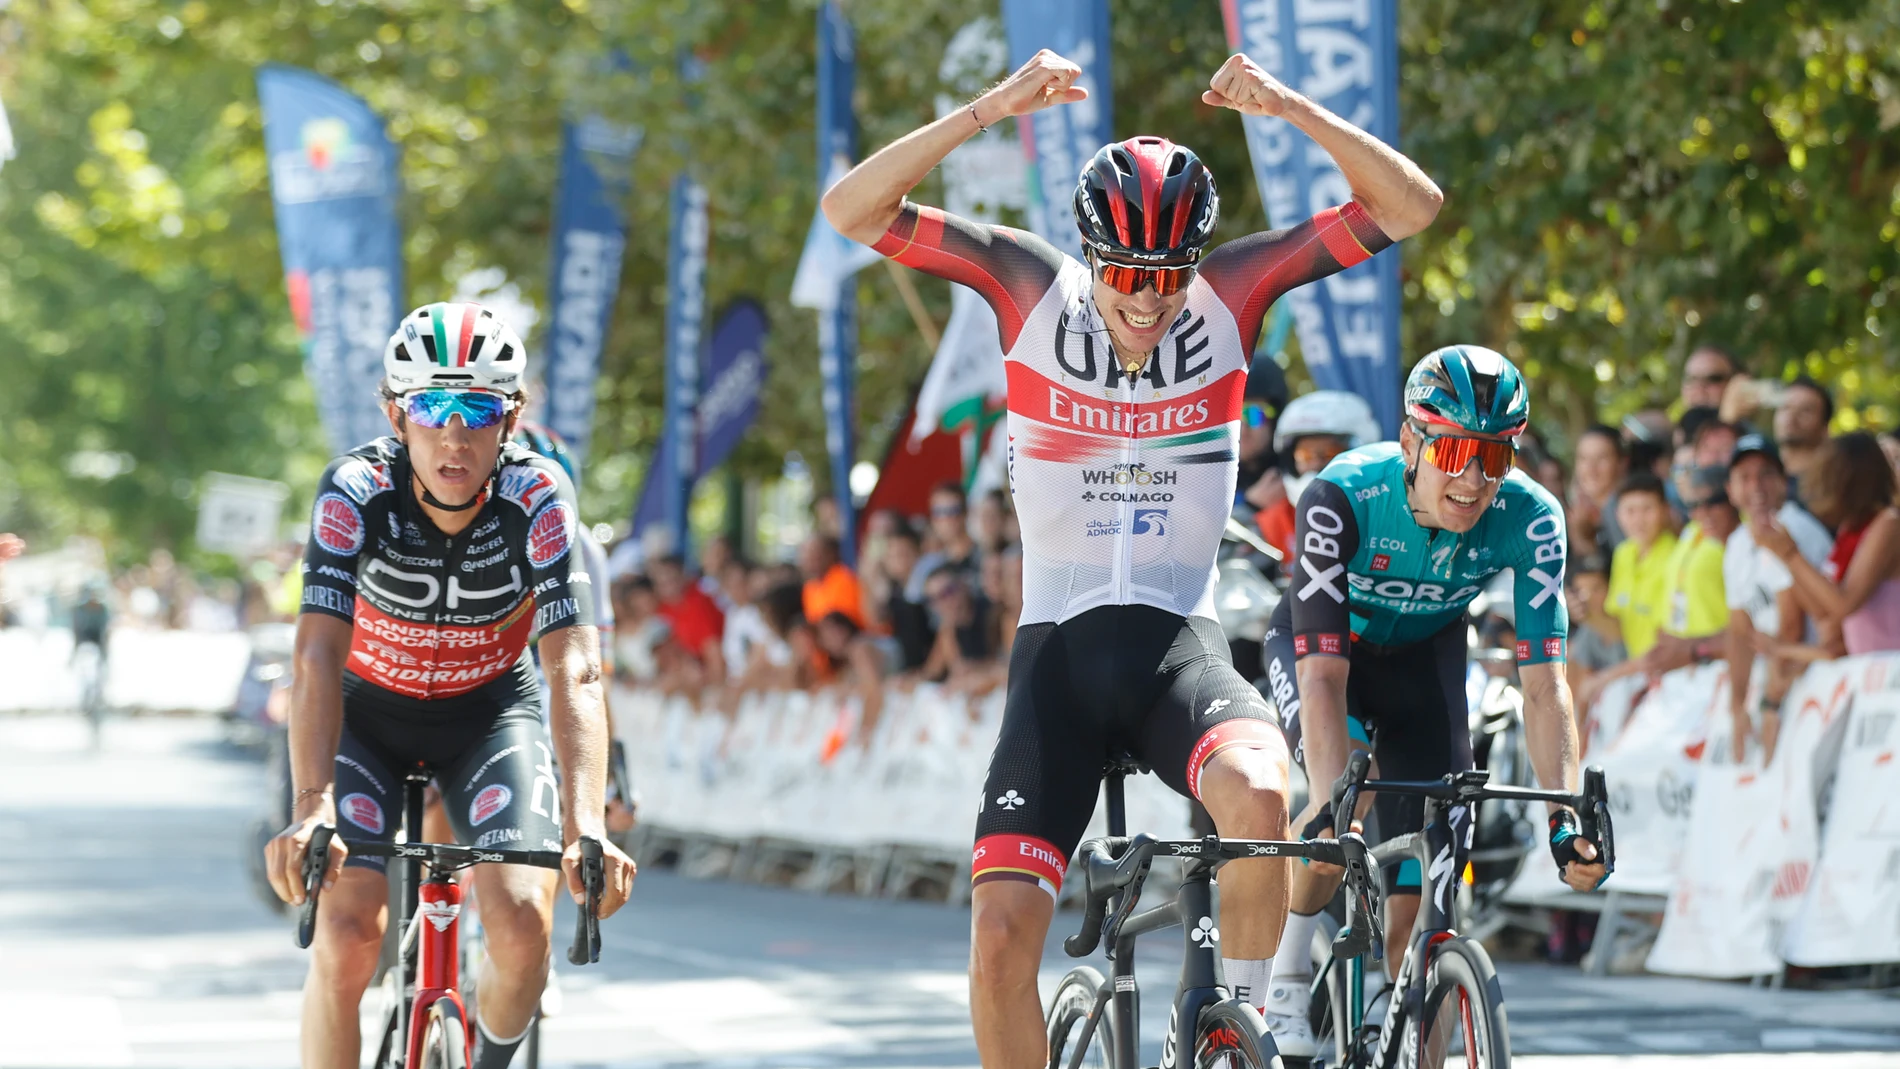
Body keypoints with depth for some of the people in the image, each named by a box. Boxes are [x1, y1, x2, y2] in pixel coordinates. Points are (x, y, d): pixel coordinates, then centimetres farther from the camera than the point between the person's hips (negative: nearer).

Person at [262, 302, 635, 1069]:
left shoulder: (538, 500, -26)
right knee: (347, 936, -21)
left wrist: (585, 827, -49)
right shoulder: (356, 491, -27)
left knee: (523, 925, -20)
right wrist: (310, 808, -51)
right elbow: (318, 657, -36)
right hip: (368, 711, 0)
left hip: (490, 711, 0)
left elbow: (575, 671, -34)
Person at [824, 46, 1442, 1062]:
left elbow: (1411, 206, -8)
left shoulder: (1231, 293, -3)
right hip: (1058, 644, 1)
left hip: (1177, 638, -1)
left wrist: (1288, 108, -21)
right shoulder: (1033, 288, -4)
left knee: (1260, 796, -33)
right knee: (1001, 928, -11)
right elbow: (851, 210, -13)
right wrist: (986, 112, -25)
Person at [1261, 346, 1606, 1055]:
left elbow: (1544, 683, -32)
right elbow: (1324, 675, -42)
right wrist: (1333, 806, -56)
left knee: (1423, 890, -11)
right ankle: (1286, 982, -11)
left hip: (1424, 655, 2)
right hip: (1319, 643, -2)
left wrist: (1566, 818, -45)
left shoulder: (1530, 519, -30)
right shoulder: (1343, 497, -37)